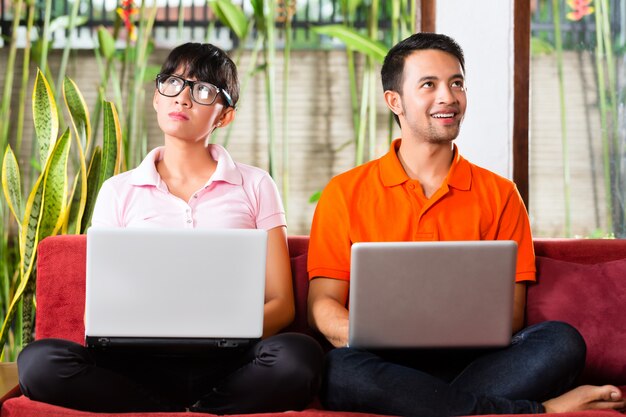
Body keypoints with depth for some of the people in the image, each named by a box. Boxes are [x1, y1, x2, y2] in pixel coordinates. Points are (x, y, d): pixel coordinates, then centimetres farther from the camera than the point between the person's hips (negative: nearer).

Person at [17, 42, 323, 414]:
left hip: (227, 363, -1)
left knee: (298, 355, -35)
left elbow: (281, 305, 7)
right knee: (39, 361, -28)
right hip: (146, 363, 1)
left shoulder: (255, 186, 12)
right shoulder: (119, 192, 15)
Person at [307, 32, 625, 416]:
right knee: (340, 370, -36)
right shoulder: (345, 193, 10)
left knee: (561, 342, -25)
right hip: (385, 365, 0)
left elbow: (509, 314, 7)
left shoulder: (500, 195, 13)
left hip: (471, 361, 1)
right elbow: (323, 305, 5)